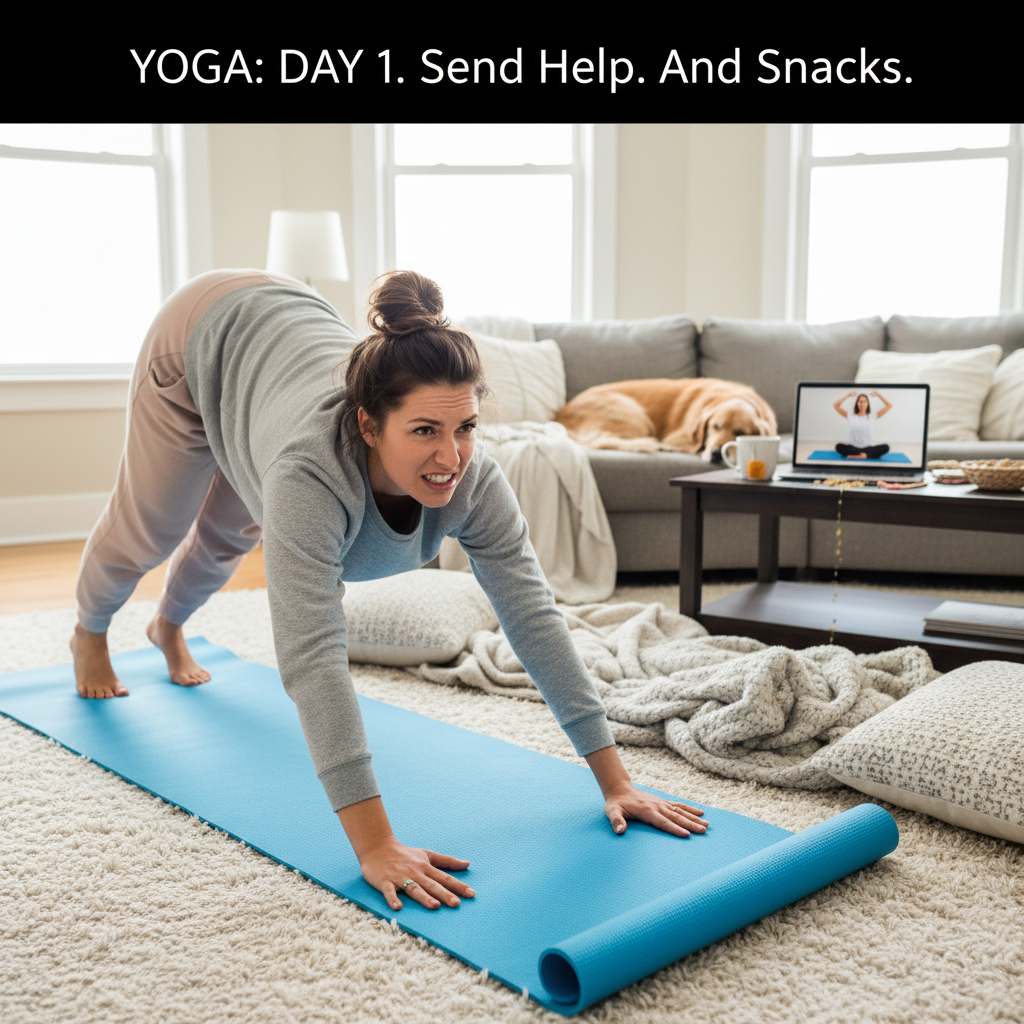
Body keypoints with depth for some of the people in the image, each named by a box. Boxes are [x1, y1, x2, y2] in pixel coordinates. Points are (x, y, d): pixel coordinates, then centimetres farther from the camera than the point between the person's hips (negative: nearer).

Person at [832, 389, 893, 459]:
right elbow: (835, 405, -1)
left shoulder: (872, 417, 5)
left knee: (885, 447, -28)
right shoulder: (851, 416, 5)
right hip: (853, 448, -1)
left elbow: (889, 405, 2)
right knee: (839, 447, -32)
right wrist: (847, 395, -6)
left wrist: (878, 395, -4)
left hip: (867, 448, 1)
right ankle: (865, 455, -29)